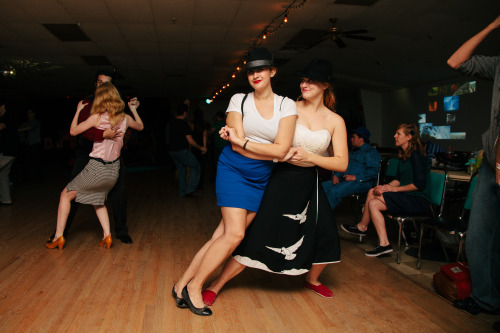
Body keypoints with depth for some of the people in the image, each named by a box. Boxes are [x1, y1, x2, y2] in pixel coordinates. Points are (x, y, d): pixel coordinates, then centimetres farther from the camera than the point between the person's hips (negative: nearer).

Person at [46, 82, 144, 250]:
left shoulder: (97, 118, -12)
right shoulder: (125, 118, 0)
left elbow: (73, 131, -2)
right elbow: (140, 126, 21)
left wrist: (78, 111, 9)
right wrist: (133, 109, 32)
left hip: (96, 169, -5)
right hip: (114, 170, 5)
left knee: (66, 195, 15)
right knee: (98, 200, 29)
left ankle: (58, 236, 13)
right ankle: (107, 235, 16)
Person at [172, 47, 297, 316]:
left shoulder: (287, 105, 1)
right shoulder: (239, 100, 0)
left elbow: (282, 150, -10)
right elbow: (236, 147, -7)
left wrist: (243, 141, -10)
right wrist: (269, 152, -8)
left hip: (259, 180, 3)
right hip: (233, 170, -2)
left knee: (224, 235, 1)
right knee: (234, 233, -11)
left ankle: (183, 284, 13)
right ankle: (193, 287, 6)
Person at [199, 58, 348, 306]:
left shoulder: (335, 121, 1)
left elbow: (342, 164, -4)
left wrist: (308, 157, -17)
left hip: (308, 183, 3)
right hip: (280, 180, -3)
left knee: (325, 237, 8)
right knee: (257, 238, -5)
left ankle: (312, 280, 41)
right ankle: (216, 286, 12)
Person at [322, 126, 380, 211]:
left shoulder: (371, 151, 2)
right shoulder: (352, 152, 29)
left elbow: (373, 171, -12)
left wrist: (355, 177, -19)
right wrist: (335, 175, 4)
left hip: (361, 183, -8)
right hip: (344, 180, 8)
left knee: (335, 191, -34)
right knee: (323, 186, -17)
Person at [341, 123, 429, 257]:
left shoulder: (416, 155, -14)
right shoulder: (403, 154, 13)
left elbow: (419, 184, -19)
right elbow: (398, 179, 15)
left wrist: (393, 189, -14)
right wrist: (386, 186, -4)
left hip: (417, 201, -9)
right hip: (406, 197, 9)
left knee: (372, 193, -18)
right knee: (373, 203, -7)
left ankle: (362, 227, -3)